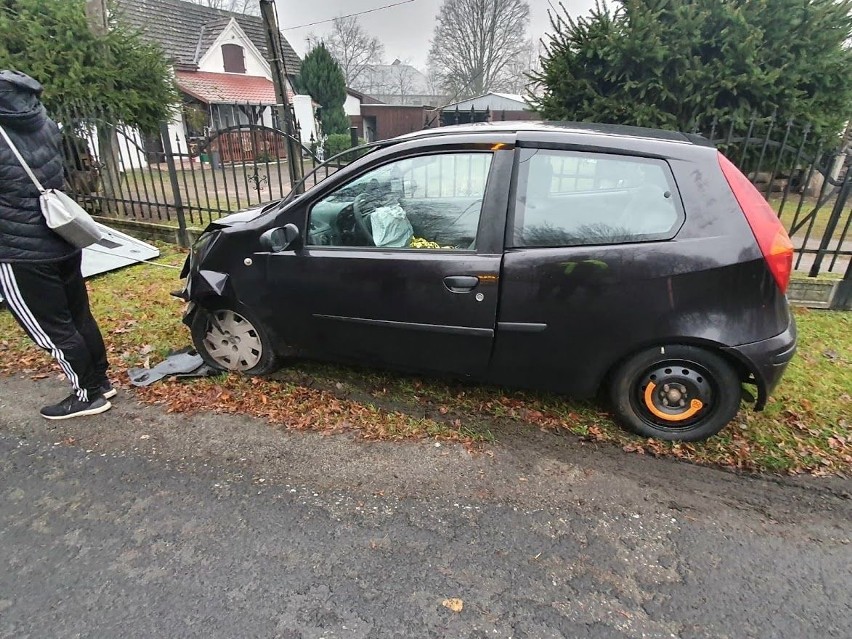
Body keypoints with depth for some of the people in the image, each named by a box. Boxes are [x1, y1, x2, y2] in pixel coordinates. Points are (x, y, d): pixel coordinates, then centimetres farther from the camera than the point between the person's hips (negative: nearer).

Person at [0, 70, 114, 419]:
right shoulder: (43, 123, 1)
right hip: (64, 240, 7)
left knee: (53, 331, 7)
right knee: (78, 316, 17)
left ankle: (88, 395, 19)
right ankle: (101, 381, 30)